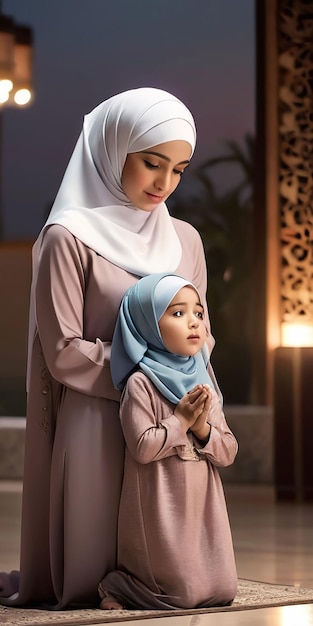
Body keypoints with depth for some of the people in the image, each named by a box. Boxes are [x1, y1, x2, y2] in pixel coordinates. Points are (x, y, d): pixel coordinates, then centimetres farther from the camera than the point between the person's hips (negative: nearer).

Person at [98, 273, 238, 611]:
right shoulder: (141, 383, -11)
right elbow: (142, 447, -19)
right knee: (182, 595, -7)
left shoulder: (204, 386, 9)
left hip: (204, 506, 7)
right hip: (162, 506, -7)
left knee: (221, 590, 7)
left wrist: (202, 428, -10)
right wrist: (180, 420, -14)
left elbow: (228, 452, 7)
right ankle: (117, 586, 17)